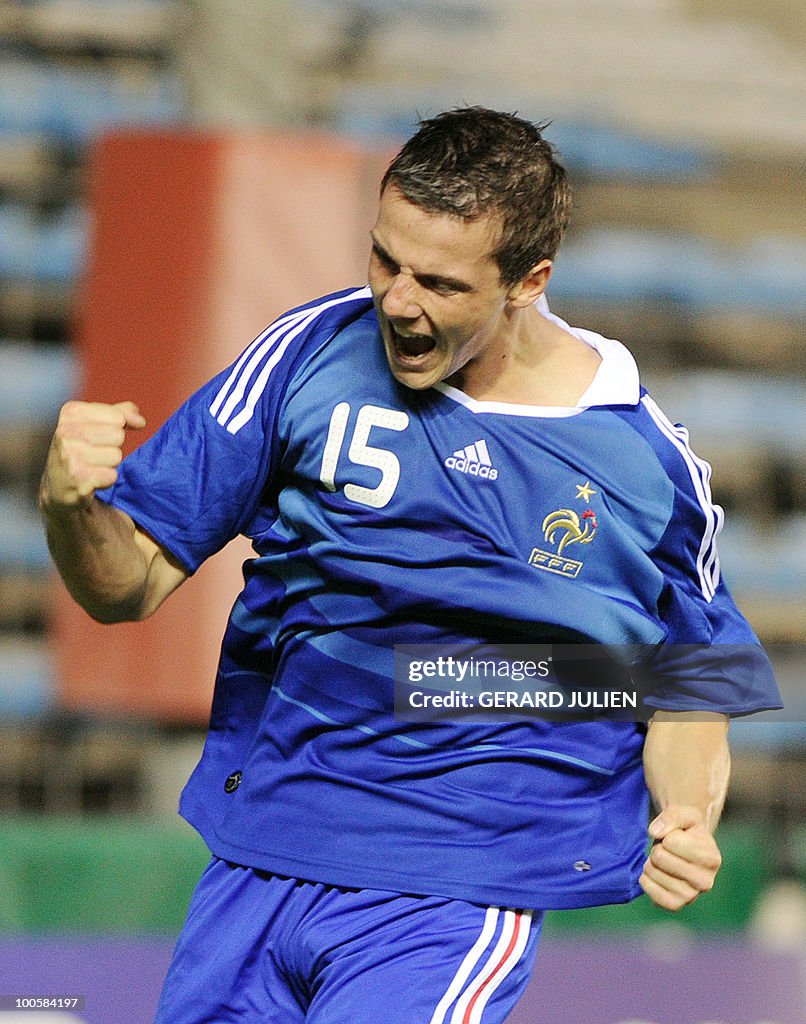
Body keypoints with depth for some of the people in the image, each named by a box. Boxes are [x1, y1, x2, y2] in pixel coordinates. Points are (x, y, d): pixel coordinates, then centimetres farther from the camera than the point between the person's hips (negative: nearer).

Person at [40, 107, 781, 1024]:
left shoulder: (646, 460, -3)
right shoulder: (310, 355, -2)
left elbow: (689, 687, 13)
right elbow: (130, 583, 0)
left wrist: (686, 824, -7)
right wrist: (71, 507, -22)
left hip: (455, 903, -3)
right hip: (253, 868, 3)